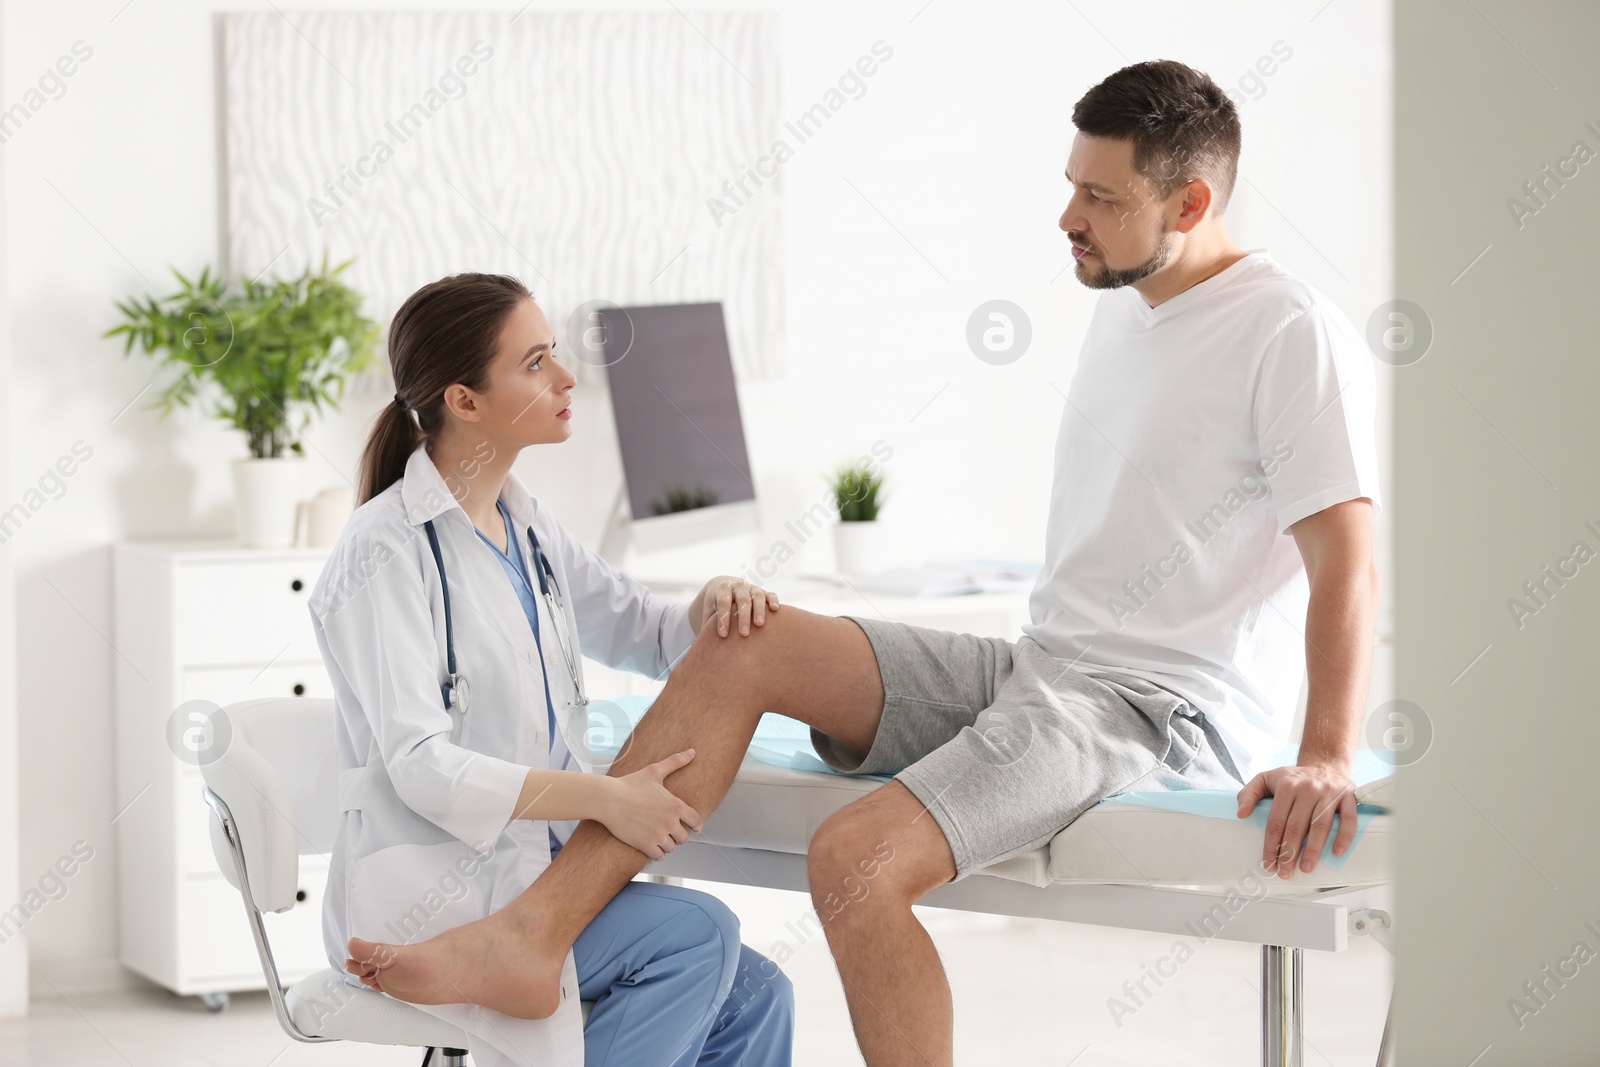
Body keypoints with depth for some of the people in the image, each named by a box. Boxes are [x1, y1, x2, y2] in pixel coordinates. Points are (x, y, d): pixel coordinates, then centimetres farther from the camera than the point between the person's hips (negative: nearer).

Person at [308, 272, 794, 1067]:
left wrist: (716, 603, -1)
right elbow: (422, 768, -20)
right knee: (696, 932, -23)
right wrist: (605, 798, -26)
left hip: (537, 871, 8)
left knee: (753, 996, -11)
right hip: (429, 892, -7)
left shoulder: (524, 524, 12)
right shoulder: (385, 553, -12)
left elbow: (648, 636, 23)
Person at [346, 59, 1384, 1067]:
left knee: (855, 858, -28)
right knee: (743, 643, -6)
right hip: (1037, 670, 9)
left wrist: (1327, 759, -29)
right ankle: (532, 934, -12)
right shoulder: (1123, 305, 17)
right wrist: (1035, 665, 14)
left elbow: (1349, 568, -19)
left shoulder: (1294, 333, -12)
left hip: (1164, 711, -9)